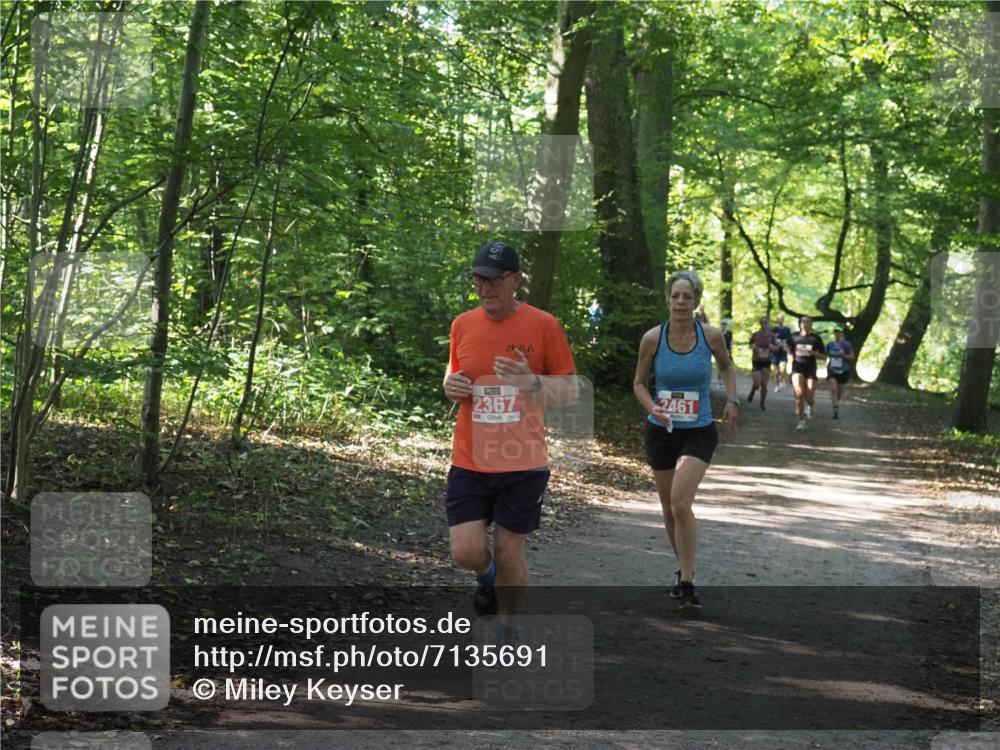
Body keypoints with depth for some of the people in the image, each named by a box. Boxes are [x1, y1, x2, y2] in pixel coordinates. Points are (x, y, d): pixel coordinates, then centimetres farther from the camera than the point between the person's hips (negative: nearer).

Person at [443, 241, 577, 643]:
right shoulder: (462, 325, 4)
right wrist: (450, 385, -4)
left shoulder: (543, 325, -5)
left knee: (509, 552, 5)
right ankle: (487, 575, 30)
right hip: (469, 461, 2)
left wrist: (531, 381, -22)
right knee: (465, 552, -7)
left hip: (523, 463, -2)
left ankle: (508, 631, 30)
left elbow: (570, 390, -2)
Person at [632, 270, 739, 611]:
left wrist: (731, 399, 1)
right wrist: (652, 407, -14)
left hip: (698, 432, -2)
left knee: (681, 502, -20)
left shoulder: (711, 336, -7)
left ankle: (686, 584, -12)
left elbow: (727, 367, 15)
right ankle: (684, 570, 35)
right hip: (661, 430, 2)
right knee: (669, 507, 12)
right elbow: (639, 383, 5)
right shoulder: (652, 338, -7)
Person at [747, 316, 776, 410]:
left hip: (766, 361, 1)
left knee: (764, 384, 1)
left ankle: (762, 403, 17)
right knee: (757, 384, -7)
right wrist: (753, 347, -13)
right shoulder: (756, 334, -4)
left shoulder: (771, 335, 0)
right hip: (756, 361, -1)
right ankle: (752, 392, 28)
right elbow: (750, 345, 9)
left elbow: (776, 347, 7)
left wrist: (772, 347, -14)